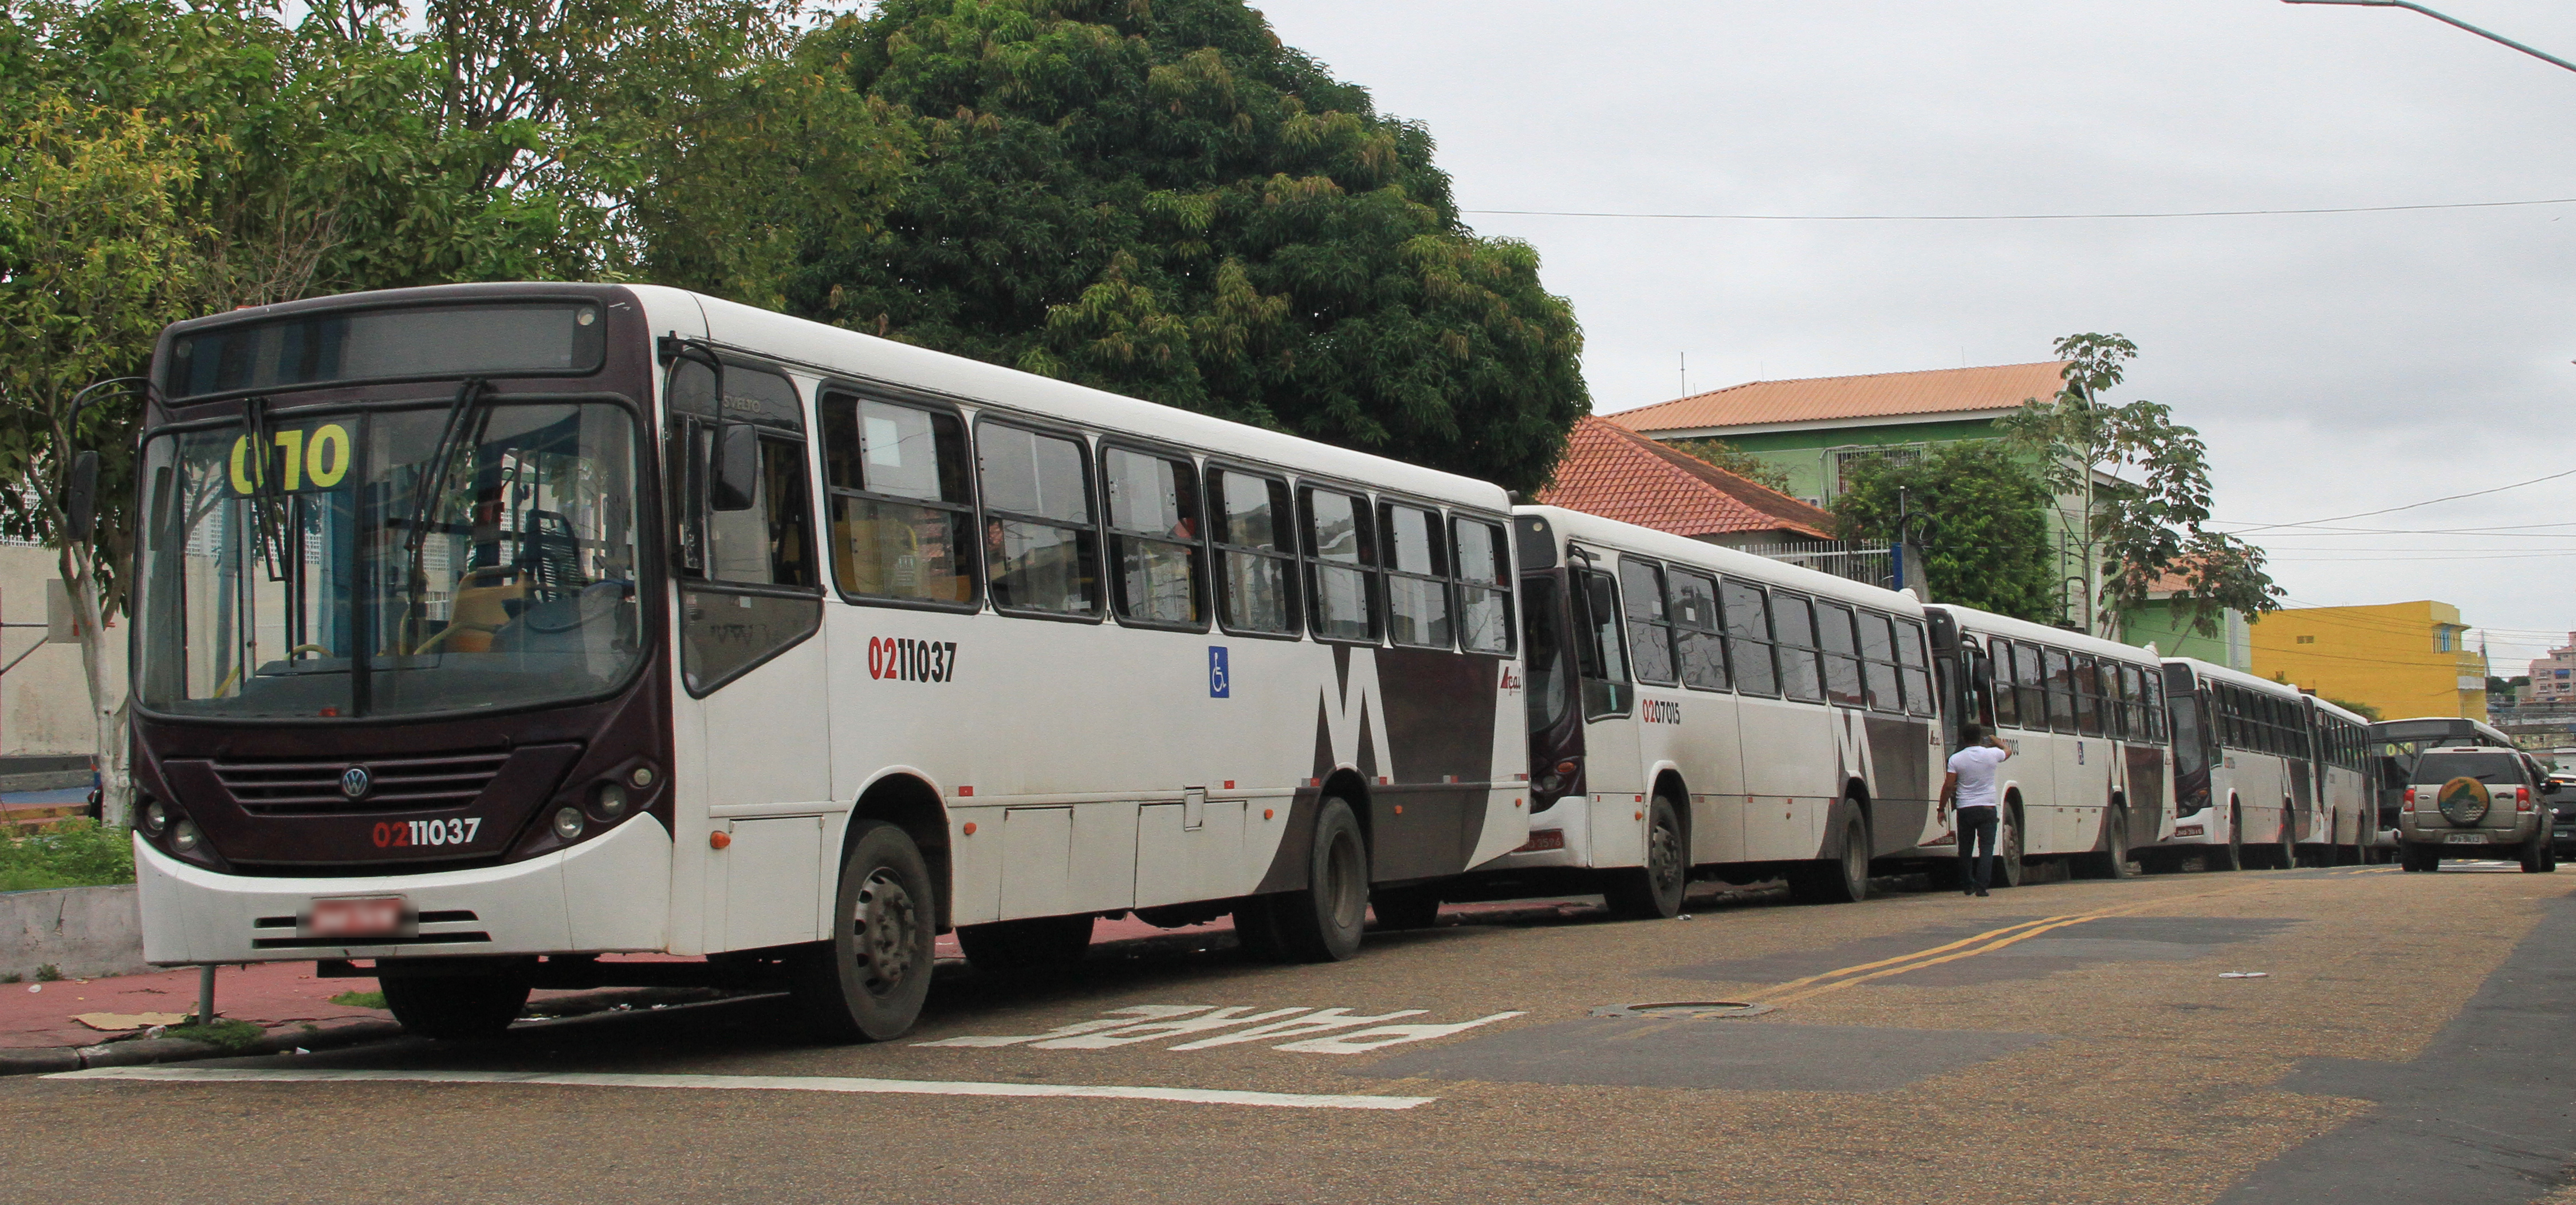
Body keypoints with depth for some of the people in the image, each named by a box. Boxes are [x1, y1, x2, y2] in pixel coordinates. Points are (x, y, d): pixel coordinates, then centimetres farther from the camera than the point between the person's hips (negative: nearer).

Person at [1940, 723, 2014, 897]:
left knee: (1965, 849, 12)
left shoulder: (1956, 759, -5)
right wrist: (1995, 740, 40)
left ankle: (1967, 886, 20)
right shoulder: (1992, 754, -3)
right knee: (1986, 848, -1)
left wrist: (1942, 809, 4)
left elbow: (1948, 786, -6)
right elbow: (2008, 751, 21)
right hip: (1988, 808, 0)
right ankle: (1981, 886, -12)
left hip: (1965, 809, 0)